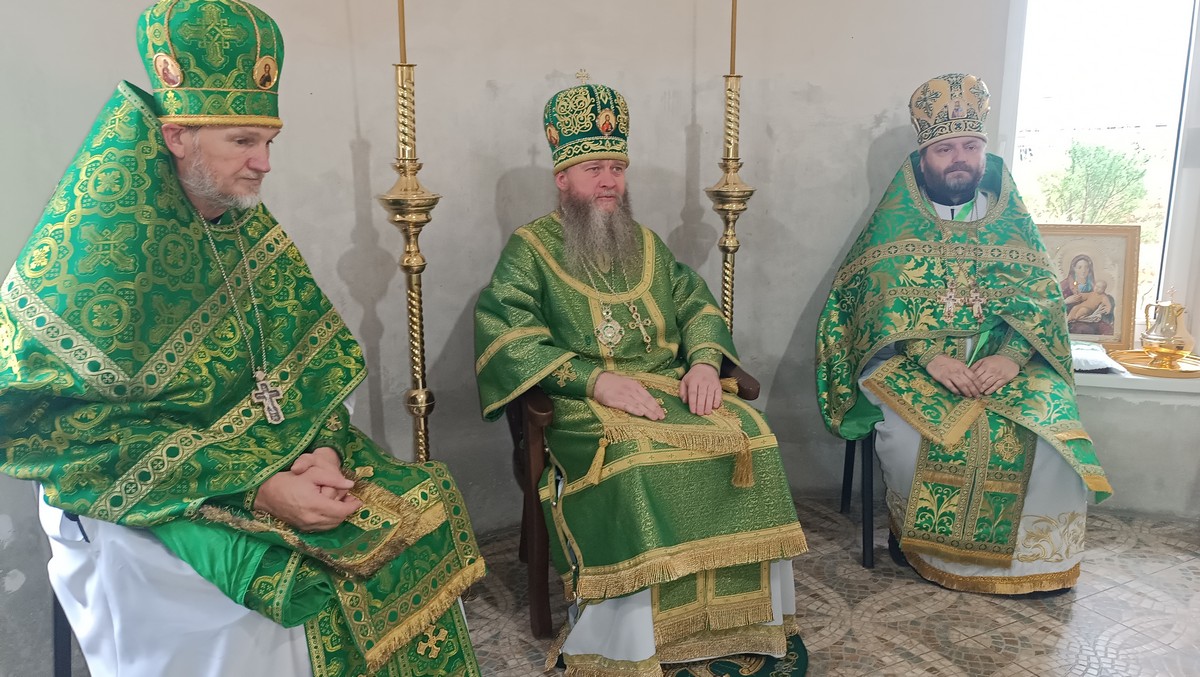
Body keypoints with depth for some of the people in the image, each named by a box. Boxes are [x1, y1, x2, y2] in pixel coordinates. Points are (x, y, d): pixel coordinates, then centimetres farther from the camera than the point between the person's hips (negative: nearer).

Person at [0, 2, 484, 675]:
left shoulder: (250, 228, 6)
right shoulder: (95, 249, -14)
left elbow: (316, 360, 7)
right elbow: (62, 429, -18)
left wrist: (326, 449, -14)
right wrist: (253, 488, -24)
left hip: (279, 459, 6)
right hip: (142, 496, -6)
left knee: (426, 513, -9)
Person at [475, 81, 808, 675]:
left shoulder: (646, 244, 22)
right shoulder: (529, 248, 6)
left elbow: (699, 307, 18)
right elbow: (503, 331, -9)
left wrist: (704, 362, -6)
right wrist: (595, 379, -21)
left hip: (670, 388, 5)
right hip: (581, 404, -4)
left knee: (748, 436, -21)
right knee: (636, 459, -35)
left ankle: (741, 624, -8)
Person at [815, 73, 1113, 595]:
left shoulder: (1014, 224, 11)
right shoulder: (896, 224, 3)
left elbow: (1041, 298, 3)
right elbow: (881, 299, -7)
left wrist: (1010, 356, -18)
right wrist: (931, 356, -23)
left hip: (1003, 360, 3)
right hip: (910, 360, -2)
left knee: (1051, 426, -22)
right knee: (911, 428, -31)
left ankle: (1035, 553, 0)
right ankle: (917, 532, -4)